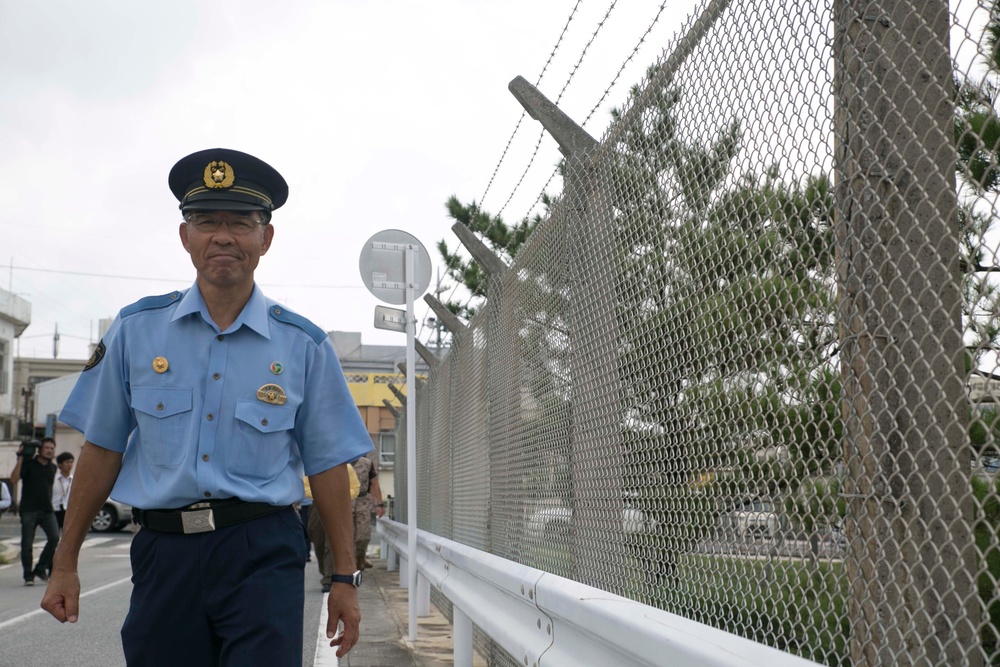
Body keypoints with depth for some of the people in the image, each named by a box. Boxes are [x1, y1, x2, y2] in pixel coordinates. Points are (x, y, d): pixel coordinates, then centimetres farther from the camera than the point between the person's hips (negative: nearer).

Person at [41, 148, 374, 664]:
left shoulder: (303, 345, 1)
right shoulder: (134, 330, 4)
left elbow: (327, 465, 4)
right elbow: (102, 450, 9)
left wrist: (345, 576, 4)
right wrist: (65, 564, 10)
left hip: (263, 557, -1)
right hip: (163, 552, 2)